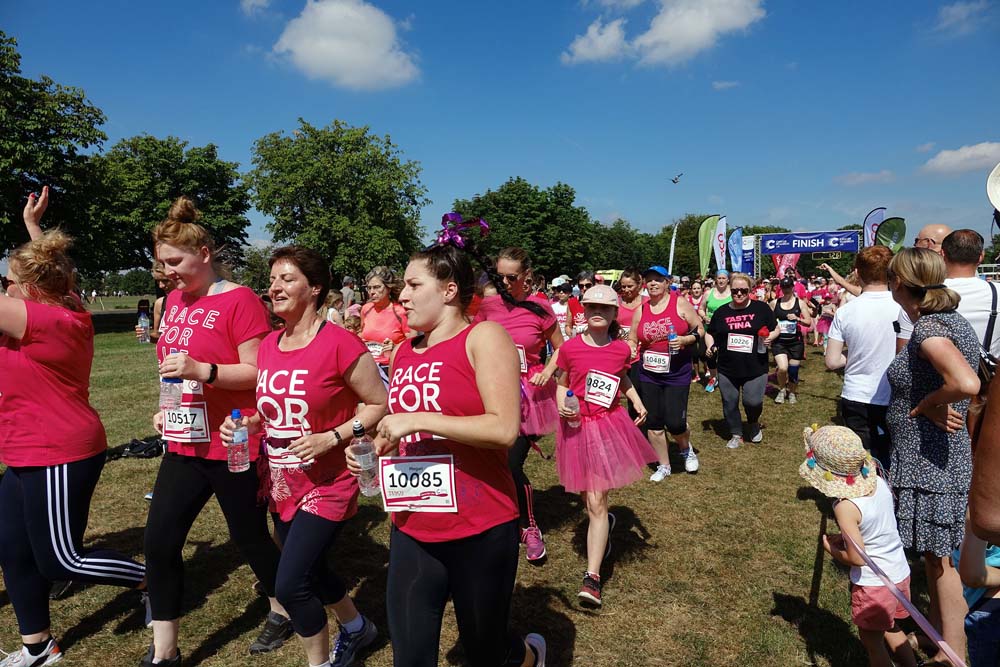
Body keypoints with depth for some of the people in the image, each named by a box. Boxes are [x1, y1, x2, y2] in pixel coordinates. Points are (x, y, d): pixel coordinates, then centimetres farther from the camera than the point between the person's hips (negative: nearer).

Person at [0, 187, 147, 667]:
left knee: (61, 561, 1)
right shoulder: (68, 310, 5)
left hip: (58, 457, -10)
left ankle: (154, 581, 17)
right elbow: (48, 266, 24)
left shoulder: (46, 321, -21)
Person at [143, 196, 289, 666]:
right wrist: (166, 408, 11)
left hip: (232, 447, -7)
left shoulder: (240, 301, -14)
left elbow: (258, 373, -17)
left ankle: (282, 611, 36)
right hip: (183, 444, 7)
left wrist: (202, 370, -29)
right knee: (159, 543, 6)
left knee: (250, 537, 9)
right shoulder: (175, 300, 10)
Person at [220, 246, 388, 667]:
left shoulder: (340, 344, -20)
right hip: (283, 485, 8)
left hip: (327, 485, -7)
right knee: (310, 573, 21)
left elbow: (380, 405, -15)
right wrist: (246, 424, -4)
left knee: (290, 585, -8)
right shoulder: (268, 345, 2)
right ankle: (357, 629, 48)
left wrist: (330, 439, -23)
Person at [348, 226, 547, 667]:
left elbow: (505, 429, -22)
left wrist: (418, 420, -22)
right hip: (411, 533, 6)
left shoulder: (483, 337, -11)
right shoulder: (403, 352, 8)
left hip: (480, 532, -5)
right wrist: (375, 447, 4)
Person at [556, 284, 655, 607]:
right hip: (577, 427, 1)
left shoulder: (621, 349, -1)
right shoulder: (570, 348, -6)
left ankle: (592, 577, -4)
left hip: (610, 426, -1)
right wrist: (562, 406, -13)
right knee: (591, 500, 16)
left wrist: (637, 402, 5)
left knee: (596, 502, -7)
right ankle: (606, 523, 52)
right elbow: (562, 383, 6)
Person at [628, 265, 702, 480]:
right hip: (648, 374, 4)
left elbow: (700, 329, 0)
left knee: (674, 422, -8)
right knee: (653, 423, 7)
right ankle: (663, 466, 25)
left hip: (677, 373, -4)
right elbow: (632, 340, 11)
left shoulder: (680, 303, -4)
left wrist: (685, 340, -18)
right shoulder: (641, 310, 5)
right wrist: (630, 349, -10)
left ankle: (686, 449, 27)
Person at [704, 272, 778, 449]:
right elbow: (709, 333, 16)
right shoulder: (721, 312, 5)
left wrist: (770, 337, -12)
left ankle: (754, 424, 28)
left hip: (755, 368, -2)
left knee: (753, 401, -6)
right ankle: (736, 435, 27)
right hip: (727, 369, 2)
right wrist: (711, 346, -3)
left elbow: (776, 329, 9)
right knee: (730, 403, 8)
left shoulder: (761, 308, -1)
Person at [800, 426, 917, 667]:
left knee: (872, 641, 15)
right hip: (900, 572, 8)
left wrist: (831, 549, -7)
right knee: (890, 628, 30)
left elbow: (857, 557, -24)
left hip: (874, 584, -7)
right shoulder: (879, 482, -8)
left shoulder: (846, 507, -29)